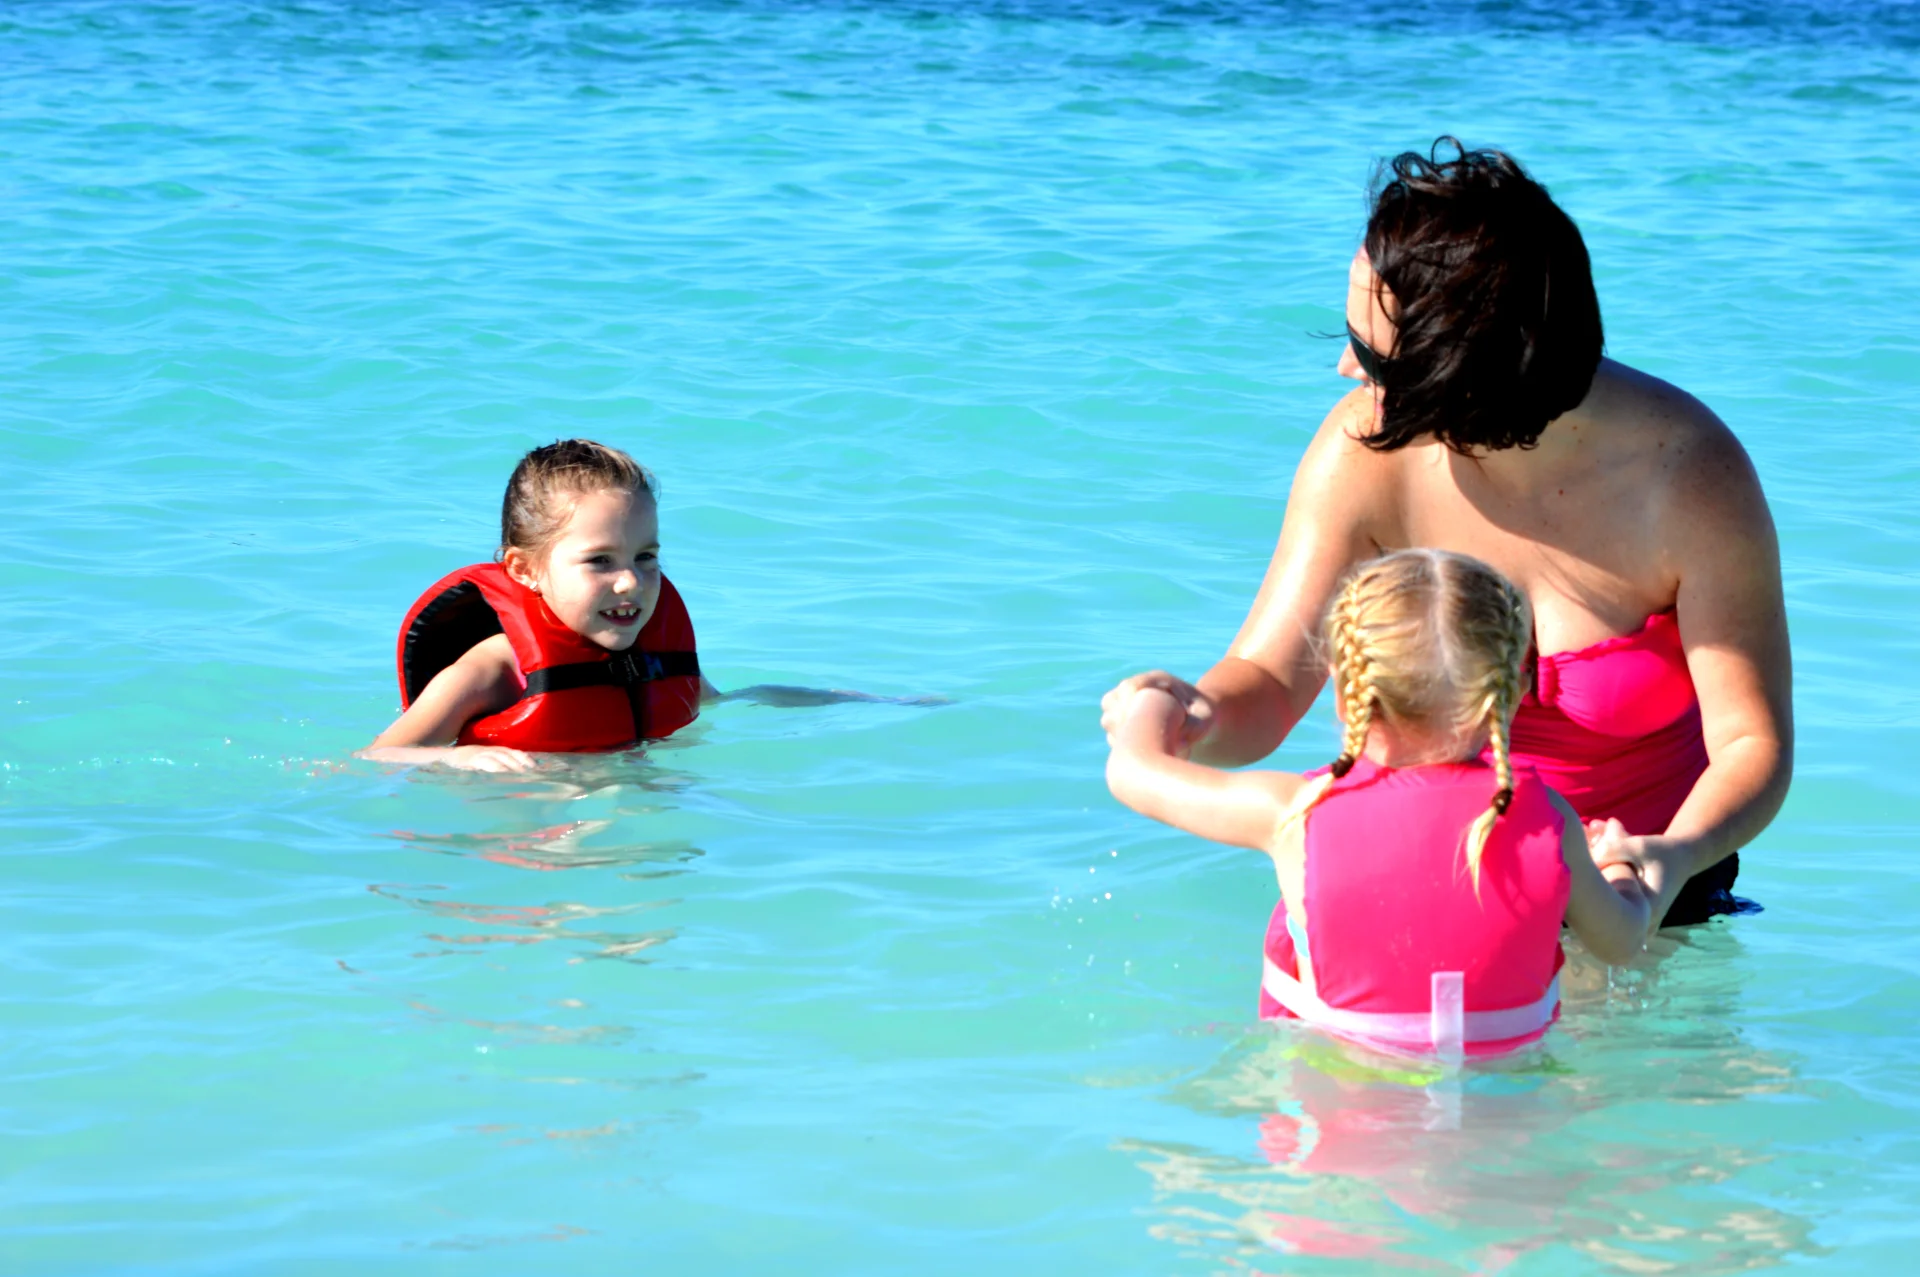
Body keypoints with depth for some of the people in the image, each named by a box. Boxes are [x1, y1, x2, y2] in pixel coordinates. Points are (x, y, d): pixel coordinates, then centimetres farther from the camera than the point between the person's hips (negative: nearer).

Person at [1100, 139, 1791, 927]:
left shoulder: (1690, 475, -23)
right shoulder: (1365, 452, -18)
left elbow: (1752, 740, -20)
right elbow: (1268, 680, -13)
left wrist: (1677, 857, -41)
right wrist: (1202, 716, -38)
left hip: (1637, 869, -1)